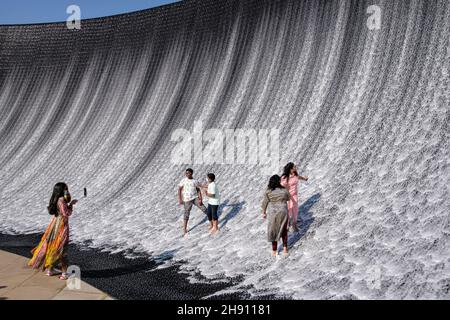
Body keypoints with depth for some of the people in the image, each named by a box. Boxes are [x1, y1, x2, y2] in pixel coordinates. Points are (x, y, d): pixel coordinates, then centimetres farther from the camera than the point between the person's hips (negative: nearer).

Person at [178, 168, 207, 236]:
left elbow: (198, 191, 2)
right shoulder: (183, 180, -4)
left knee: (204, 209, 0)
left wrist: (200, 199, -10)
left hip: (195, 198, 2)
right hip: (187, 200, -2)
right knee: (186, 215, 3)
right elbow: (179, 190, -5)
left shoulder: (195, 181, 3)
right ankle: (184, 229, 16)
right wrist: (180, 199, -13)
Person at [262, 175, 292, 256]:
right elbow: (288, 198, 11)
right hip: (283, 213, 1)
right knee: (284, 230, 21)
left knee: (273, 231, 14)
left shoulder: (268, 192, -12)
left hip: (273, 214, -1)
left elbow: (264, 203, -4)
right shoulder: (284, 190, -10)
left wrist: (264, 213, 9)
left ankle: (274, 251, 21)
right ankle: (285, 248, 29)